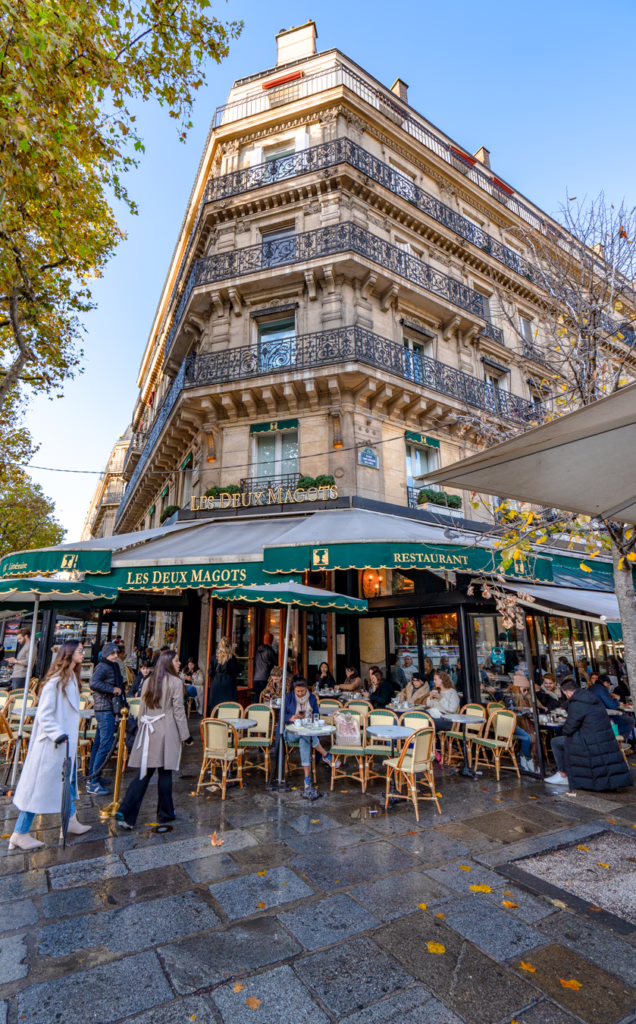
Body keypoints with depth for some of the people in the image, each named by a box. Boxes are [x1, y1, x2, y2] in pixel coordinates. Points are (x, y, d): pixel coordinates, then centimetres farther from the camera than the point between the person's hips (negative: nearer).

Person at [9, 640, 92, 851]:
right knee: (39, 786, 3)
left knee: (69, 780, 19)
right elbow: (43, 714, -21)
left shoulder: (71, 678, 7)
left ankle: (71, 822, 32)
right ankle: (20, 834, 17)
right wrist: (57, 734, -26)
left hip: (67, 741, 10)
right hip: (51, 743, -10)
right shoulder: (55, 681, -21)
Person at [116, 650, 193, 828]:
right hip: (166, 733, -5)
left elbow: (142, 709, 12)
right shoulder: (175, 682, -10)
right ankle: (165, 814, 21)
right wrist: (186, 736, -1)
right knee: (165, 773, 7)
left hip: (147, 732, 5)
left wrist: (142, 729, 21)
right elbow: (178, 711, -9)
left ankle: (126, 812, 0)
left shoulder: (148, 681, 8)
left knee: (144, 773, 10)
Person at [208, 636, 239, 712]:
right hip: (229, 684, -3)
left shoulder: (215, 657, 0)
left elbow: (211, 673, 3)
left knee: (215, 708, 9)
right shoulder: (232, 657, -8)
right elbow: (236, 673, -5)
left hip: (216, 683, 3)